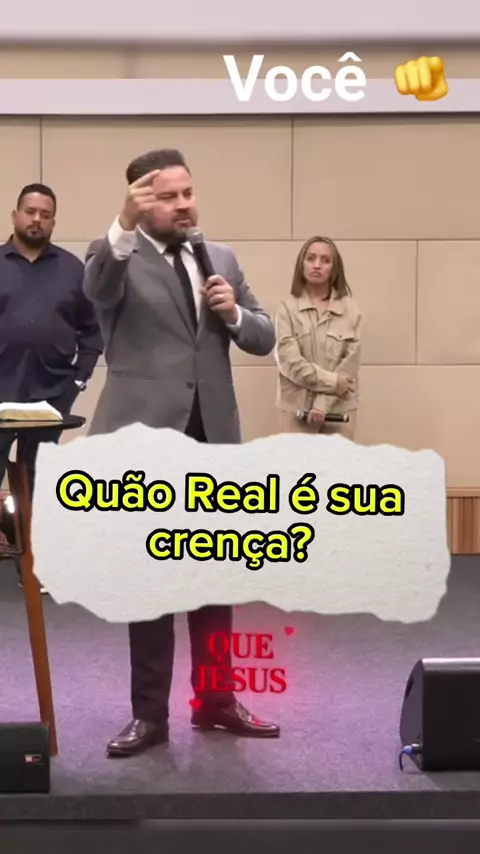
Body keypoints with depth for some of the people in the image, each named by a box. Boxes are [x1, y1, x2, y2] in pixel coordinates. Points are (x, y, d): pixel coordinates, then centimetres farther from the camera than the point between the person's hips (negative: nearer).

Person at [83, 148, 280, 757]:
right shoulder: (117, 256, -1)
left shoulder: (222, 259, 13)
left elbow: (264, 339, 12)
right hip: (145, 438, -4)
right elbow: (98, 290, -26)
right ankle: (149, 712, 14)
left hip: (212, 437, 4)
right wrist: (125, 225, -42)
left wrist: (234, 312, -9)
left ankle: (215, 699, 24)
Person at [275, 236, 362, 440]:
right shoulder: (288, 308, -1)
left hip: (340, 408, 1)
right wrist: (332, 381, -12)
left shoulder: (350, 309, 2)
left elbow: (350, 363, -3)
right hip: (296, 408, -1)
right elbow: (289, 361, -9)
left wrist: (324, 402, -12)